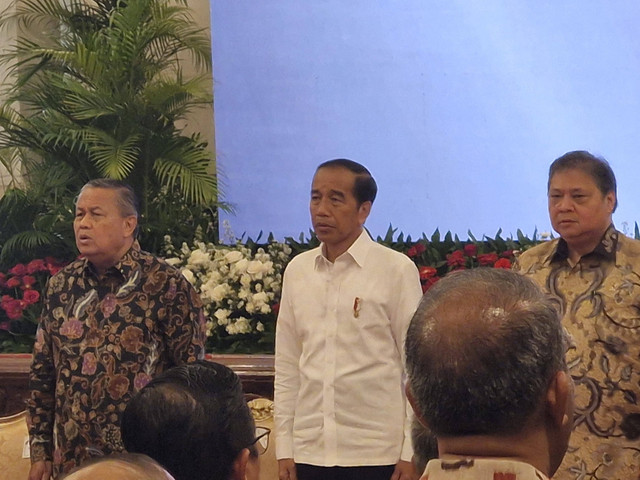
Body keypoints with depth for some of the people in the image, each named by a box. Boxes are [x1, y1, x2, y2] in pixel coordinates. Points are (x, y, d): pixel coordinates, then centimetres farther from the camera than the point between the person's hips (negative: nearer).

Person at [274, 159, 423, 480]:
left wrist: (410, 454, -5)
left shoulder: (397, 270, -3)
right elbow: (287, 366, 11)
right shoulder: (297, 271, 9)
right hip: (309, 453, 3)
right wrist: (284, 449, 8)